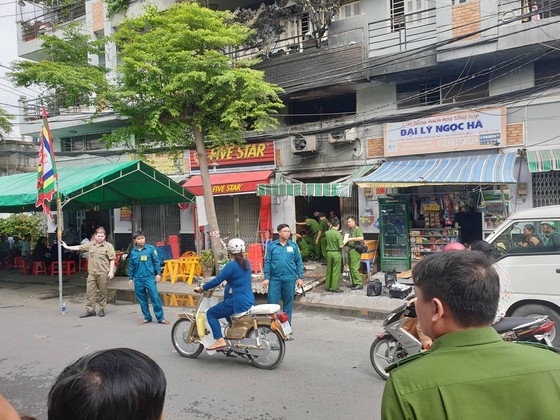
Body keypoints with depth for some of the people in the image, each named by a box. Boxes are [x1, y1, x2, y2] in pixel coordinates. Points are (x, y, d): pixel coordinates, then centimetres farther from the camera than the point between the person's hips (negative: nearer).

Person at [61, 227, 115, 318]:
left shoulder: (108, 246, -4)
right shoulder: (90, 245, 10)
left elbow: (112, 259, -6)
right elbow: (79, 247, 17)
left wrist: (111, 271, -11)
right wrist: (67, 247, 17)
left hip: (103, 273, -4)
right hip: (92, 273, 4)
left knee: (103, 292, 5)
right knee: (90, 292, 5)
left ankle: (102, 309, 17)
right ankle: (90, 310, 12)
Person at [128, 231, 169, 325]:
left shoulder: (151, 249, -4)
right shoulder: (133, 252, 5)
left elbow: (156, 262, -1)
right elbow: (131, 266, 13)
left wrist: (158, 273, -5)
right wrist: (130, 278, 14)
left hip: (149, 277, -3)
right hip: (138, 279, 4)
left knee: (155, 297, -4)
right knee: (142, 299, 10)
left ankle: (161, 318, 4)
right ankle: (147, 317, 23)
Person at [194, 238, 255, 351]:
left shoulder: (231, 265, -16)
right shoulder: (246, 263, 9)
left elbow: (217, 280, -17)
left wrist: (201, 288, -8)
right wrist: (229, 284, 30)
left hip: (238, 302, -9)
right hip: (249, 301, 9)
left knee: (211, 313, 1)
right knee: (225, 310, 35)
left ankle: (220, 341, -8)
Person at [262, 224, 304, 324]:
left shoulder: (294, 245, 3)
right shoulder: (272, 246, 1)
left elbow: (299, 262, 5)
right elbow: (267, 262, 1)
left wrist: (300, 278, 1)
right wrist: (266, 278, -4)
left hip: (290, 279, 1)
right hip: (275, 279, -1)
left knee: (288, 303, 10)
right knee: (272, 302, 0)